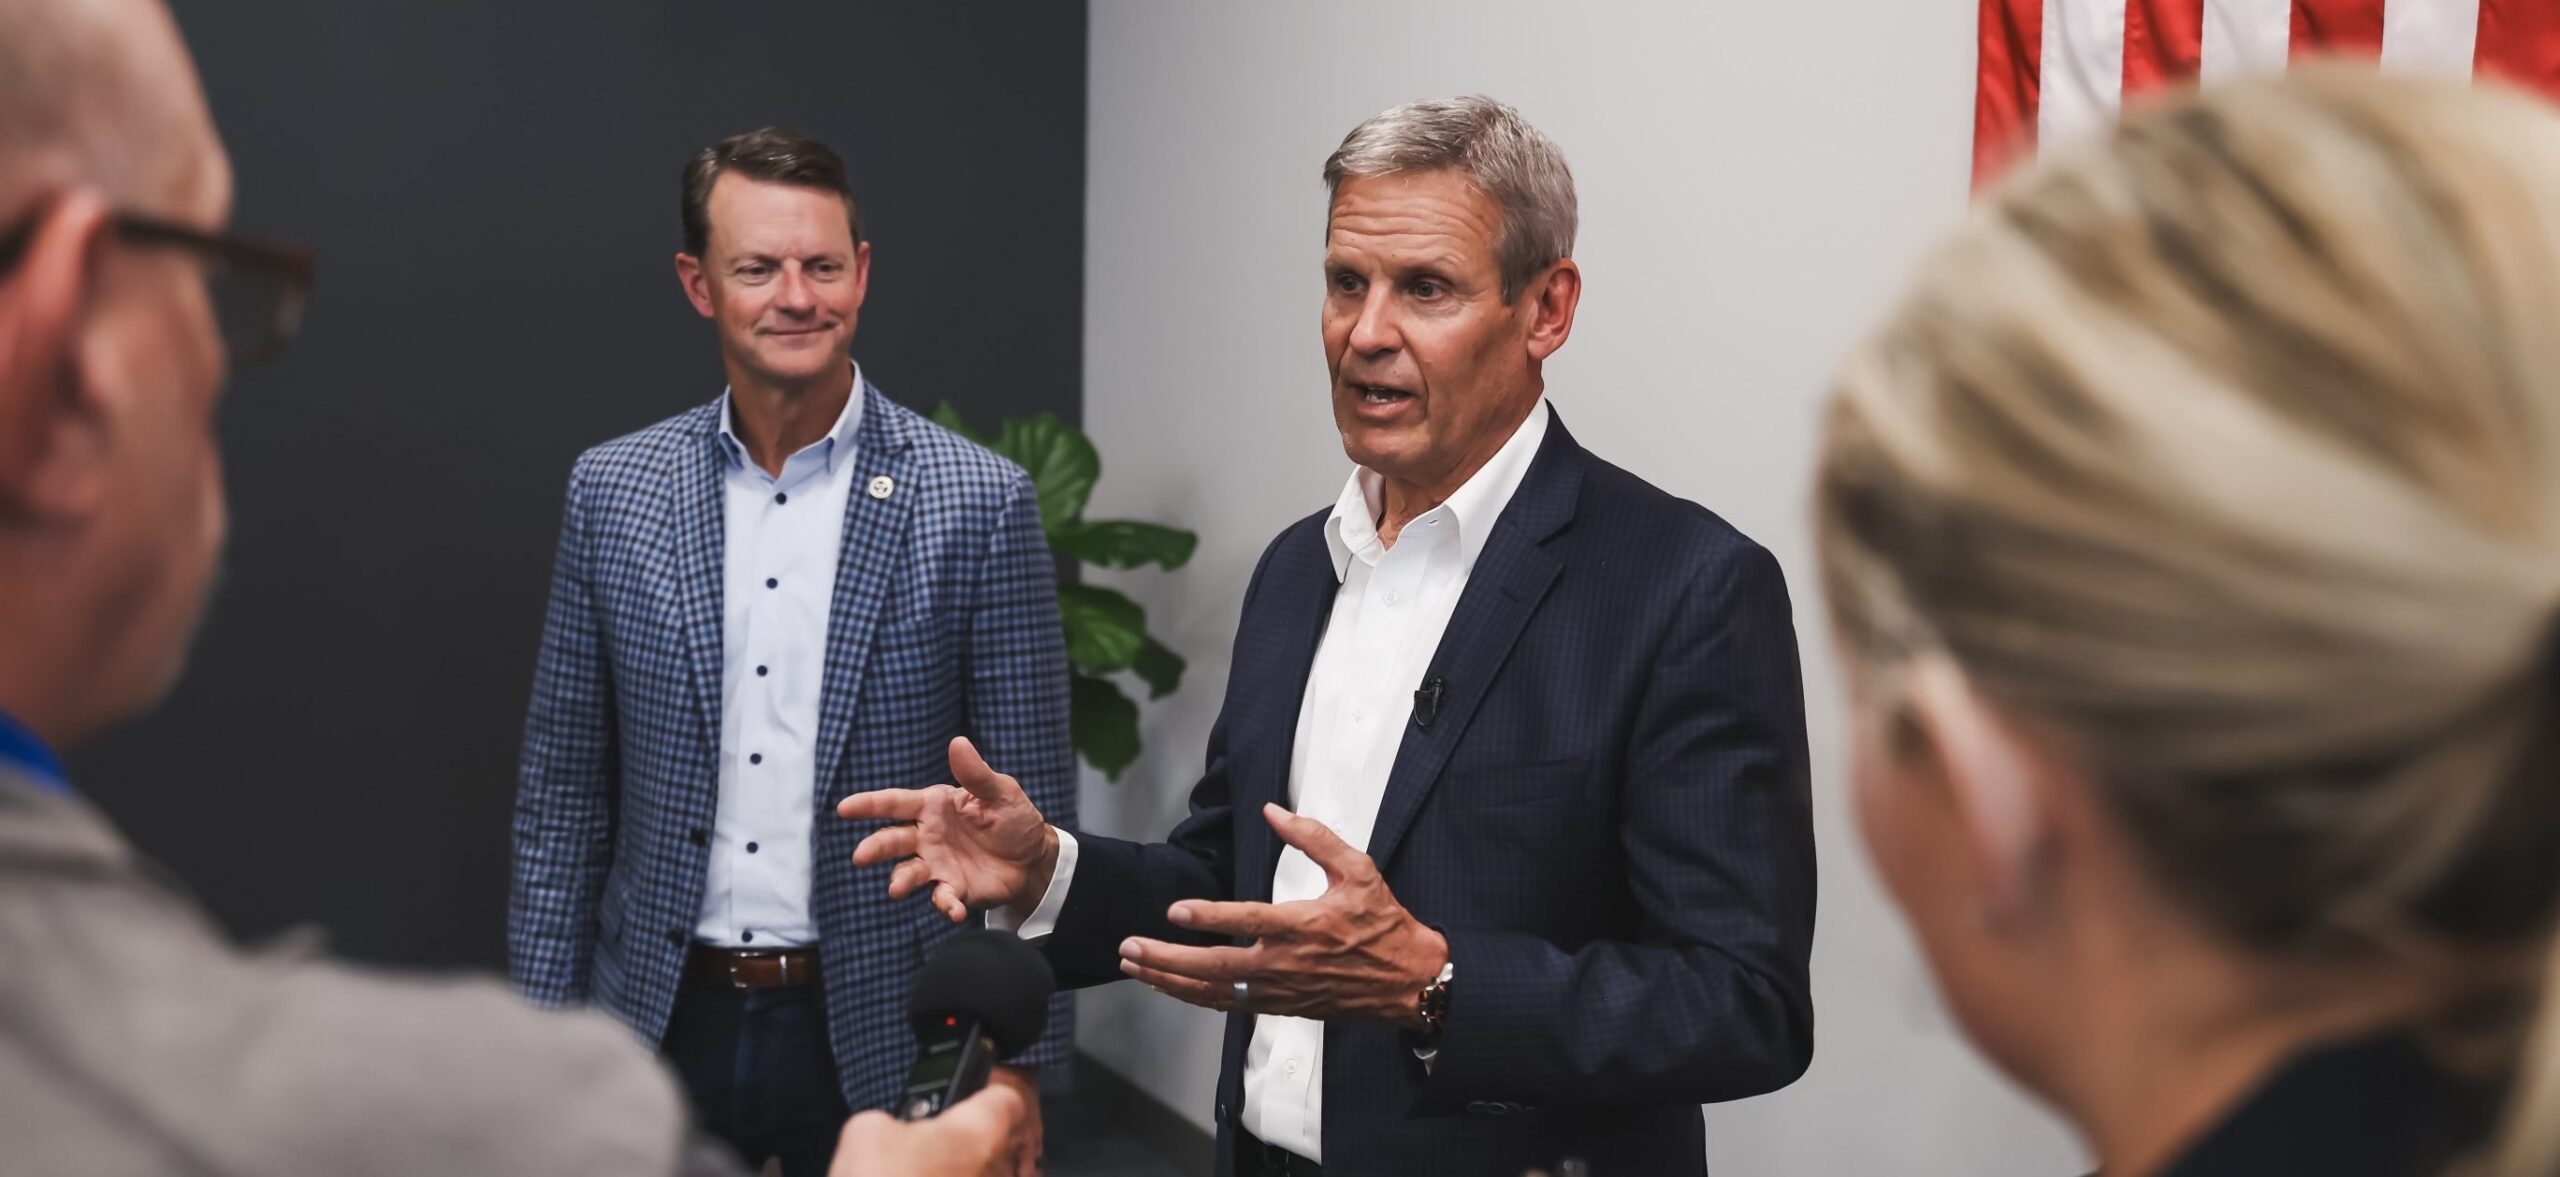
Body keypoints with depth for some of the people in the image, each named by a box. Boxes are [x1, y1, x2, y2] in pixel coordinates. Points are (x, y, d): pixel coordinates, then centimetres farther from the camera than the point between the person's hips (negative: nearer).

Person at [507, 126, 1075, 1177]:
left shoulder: (978, 503, -7)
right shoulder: (612, 492, 1)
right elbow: (562, 794, 6)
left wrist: (1013, 1067, -6)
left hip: (880, 1043, -2)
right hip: (664, 1019, 2)